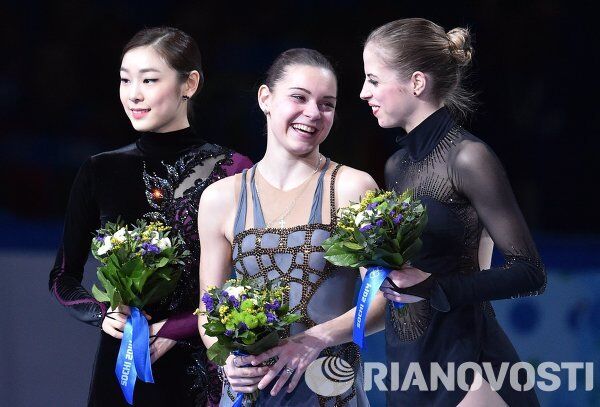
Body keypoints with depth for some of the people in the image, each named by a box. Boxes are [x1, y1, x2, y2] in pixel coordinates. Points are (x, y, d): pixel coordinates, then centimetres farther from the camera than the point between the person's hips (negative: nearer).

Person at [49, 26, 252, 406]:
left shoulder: (231, 171, -6)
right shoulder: (100, 172, 4)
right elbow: (63, 279, 11)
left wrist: (174, 330, -16)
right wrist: (102, 313, -8)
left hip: (204, 371, -2)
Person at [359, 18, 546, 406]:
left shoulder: (468, 158, -11)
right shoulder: (397, 165, 12)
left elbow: (529, 272, -12)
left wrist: (435, 287, -20)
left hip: (464, 359, -7)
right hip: (408, 360, 7)